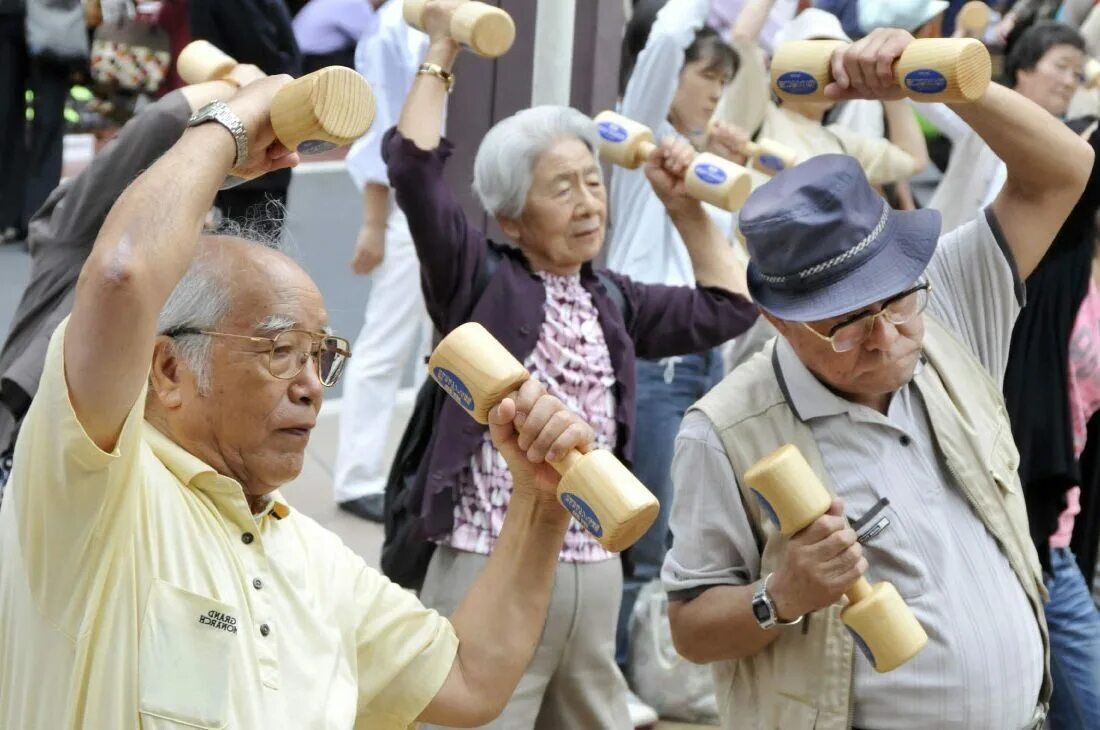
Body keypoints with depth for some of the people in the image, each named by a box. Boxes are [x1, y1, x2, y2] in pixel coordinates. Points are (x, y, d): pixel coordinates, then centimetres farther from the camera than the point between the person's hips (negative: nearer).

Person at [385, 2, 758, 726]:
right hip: (493, 571, -6)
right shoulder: (481, 279, -3)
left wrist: (685, 205, 16)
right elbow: (414, 165, -15)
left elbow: (727, 306, 21)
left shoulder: (612, 301, 13)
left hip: (595, 574, 6)